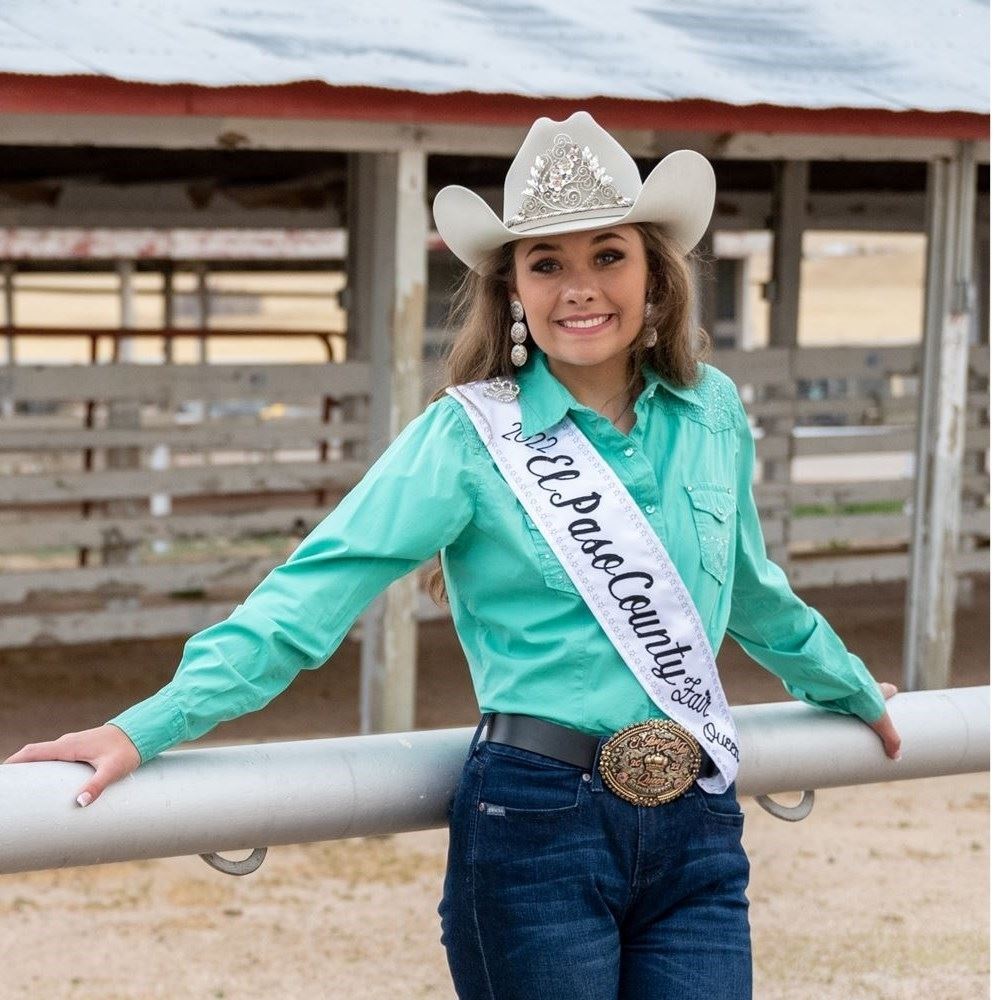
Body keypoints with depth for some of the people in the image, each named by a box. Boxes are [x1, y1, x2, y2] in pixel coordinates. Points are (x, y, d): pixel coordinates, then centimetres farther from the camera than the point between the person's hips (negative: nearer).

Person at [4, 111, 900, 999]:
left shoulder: (713, 413, 9)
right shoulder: (470, 435, -5)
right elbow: (318, 589, -12)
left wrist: (853, 690, 42)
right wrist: (147, 728, -21)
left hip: (698, 829, 4)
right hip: (537, 828, -4)